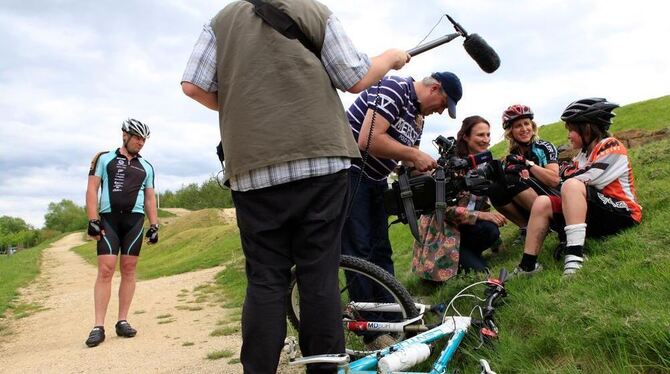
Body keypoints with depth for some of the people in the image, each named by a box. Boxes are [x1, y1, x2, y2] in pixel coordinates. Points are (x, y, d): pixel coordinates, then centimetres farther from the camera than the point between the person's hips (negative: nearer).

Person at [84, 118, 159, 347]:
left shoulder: (146, 167, 15)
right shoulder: (104, 158, 8)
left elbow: (150, 198, 16)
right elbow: (92, 189, 2)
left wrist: (154, 226, 6)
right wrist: (92, 220, -8)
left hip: (135, 219, 3)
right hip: (108, 218, -2)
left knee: (128, 269, 1)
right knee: (105, 270, -9)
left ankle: (122, 321, 8)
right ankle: (98, 327, -7)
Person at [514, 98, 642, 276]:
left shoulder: (611, 147, -7)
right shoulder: (584, 153, 17)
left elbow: (585, 181, -17)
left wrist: (568, 174, -2)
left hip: (622, 215, -8)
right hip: (594, 217, 8)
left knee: (572, 185, -30)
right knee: (542, 203, -8)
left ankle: (575, 254, -39)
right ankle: (527, 265, -14)